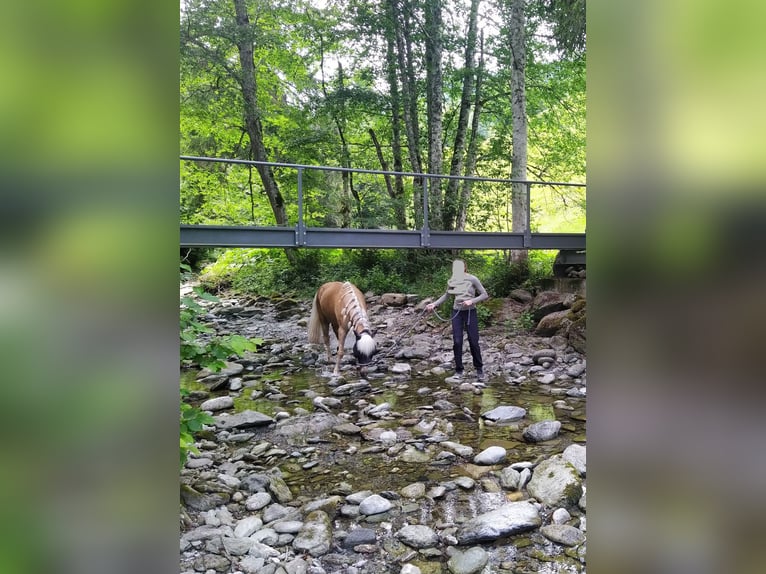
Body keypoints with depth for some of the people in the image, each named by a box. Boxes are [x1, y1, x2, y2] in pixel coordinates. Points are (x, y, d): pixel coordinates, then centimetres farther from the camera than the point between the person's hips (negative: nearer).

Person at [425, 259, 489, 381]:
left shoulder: (472, 279, -10)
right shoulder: (452, 281, 0)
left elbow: (485, 295, -7)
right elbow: (446, 296, 16)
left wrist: (471, 301, -19)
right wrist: (434, 304, 5)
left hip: (470, 312, -3)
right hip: (457, 312, 3)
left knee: (473, 342, -1)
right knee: (457, 342, -1)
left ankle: (479, 370, 14)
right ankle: (459, 370, 11)